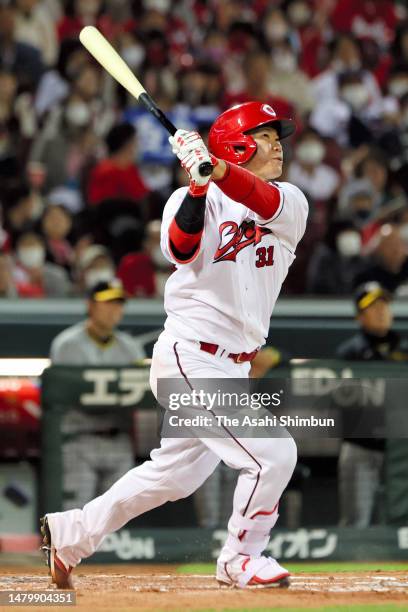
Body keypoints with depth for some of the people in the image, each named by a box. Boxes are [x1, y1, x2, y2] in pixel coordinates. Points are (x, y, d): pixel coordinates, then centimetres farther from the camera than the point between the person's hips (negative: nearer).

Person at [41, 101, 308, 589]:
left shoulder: (291, 205, 6)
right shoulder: (196, 201, -6)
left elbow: (263, 201, -18)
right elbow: (182, 250, -26)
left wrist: (214, 168, -36)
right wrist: (198, 185, -39)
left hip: (234, 366, 7)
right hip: (191, 359, -7)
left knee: (175, 473, 15)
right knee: (272, 454, -14)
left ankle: (71, 533, 28)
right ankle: (240, 559, 6)